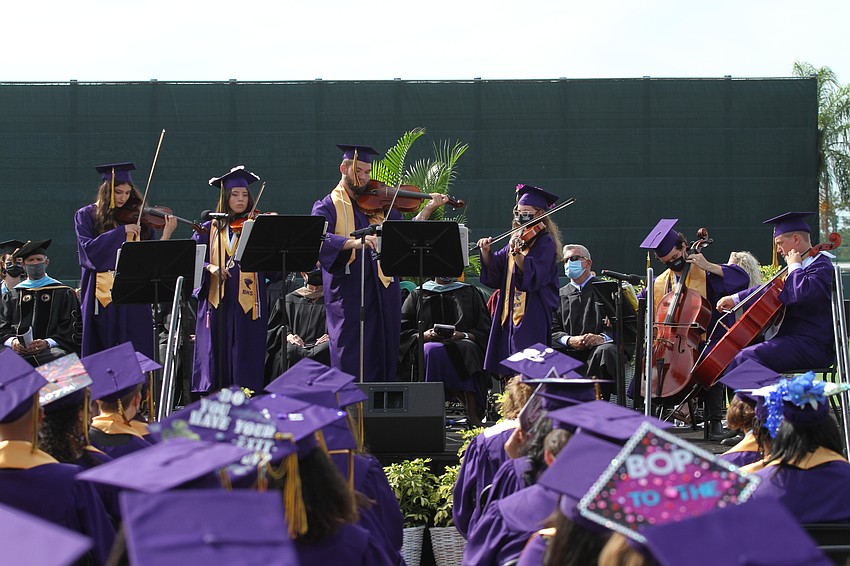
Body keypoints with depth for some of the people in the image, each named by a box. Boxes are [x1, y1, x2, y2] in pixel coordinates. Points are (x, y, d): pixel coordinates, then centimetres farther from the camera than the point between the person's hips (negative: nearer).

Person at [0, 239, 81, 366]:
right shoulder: (12, 295, 23)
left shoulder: (64, 293, 14)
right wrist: (12, 341, -8)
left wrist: (47, 343, -13)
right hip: (18, 349, 1)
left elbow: (69, 331, 6)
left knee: (58, 355, -37)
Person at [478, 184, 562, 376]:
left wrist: (517, 253, -36)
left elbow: (533, 275, -22)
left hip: (533, 316, -8)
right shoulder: (517, 239, 17)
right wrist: (486, 251, -4)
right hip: (511, 314, 8)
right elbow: (493, 270, 13)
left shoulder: (545, 242, -6)